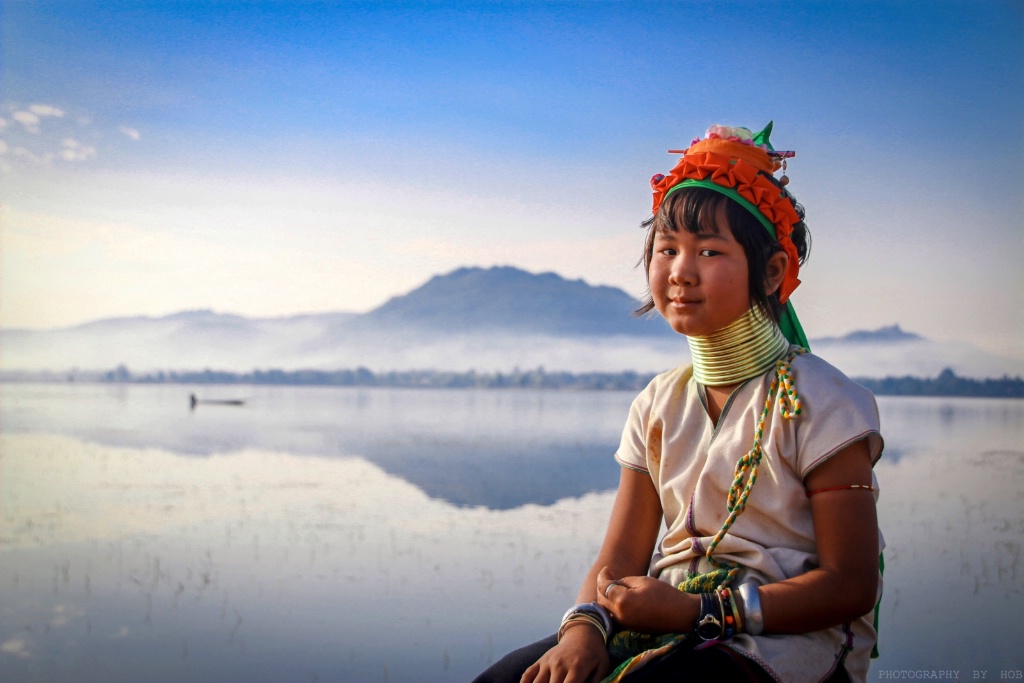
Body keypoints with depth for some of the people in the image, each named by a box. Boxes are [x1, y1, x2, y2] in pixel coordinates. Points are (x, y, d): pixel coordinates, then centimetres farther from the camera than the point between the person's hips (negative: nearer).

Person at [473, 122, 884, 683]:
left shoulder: (819, 404, -7)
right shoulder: (658, 406, 12)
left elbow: (851, 586, -10)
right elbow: (620, 558, 9)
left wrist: (698, 611, -18)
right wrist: (585, 626, -15)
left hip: (786, 637, -5)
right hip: (667, 627, 5)